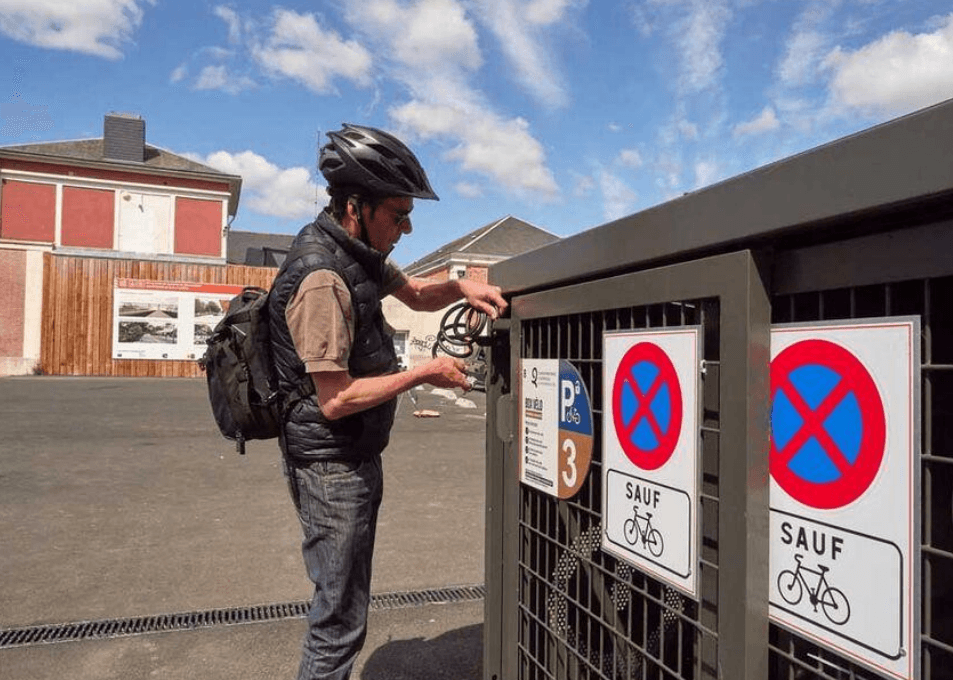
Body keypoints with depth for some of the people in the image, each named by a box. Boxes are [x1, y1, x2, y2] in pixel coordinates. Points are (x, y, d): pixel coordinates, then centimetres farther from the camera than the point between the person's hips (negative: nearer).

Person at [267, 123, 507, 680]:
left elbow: (417, 294, 20)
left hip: (358, 459, 10)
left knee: (346, 603, 22)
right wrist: (424, 373, -19)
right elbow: (336, 400, -25)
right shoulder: (323, 278, -24)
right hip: (332, 466, -10)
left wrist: (462, 287, 0)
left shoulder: (362, 253, 5)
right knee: (340, 619, 3)